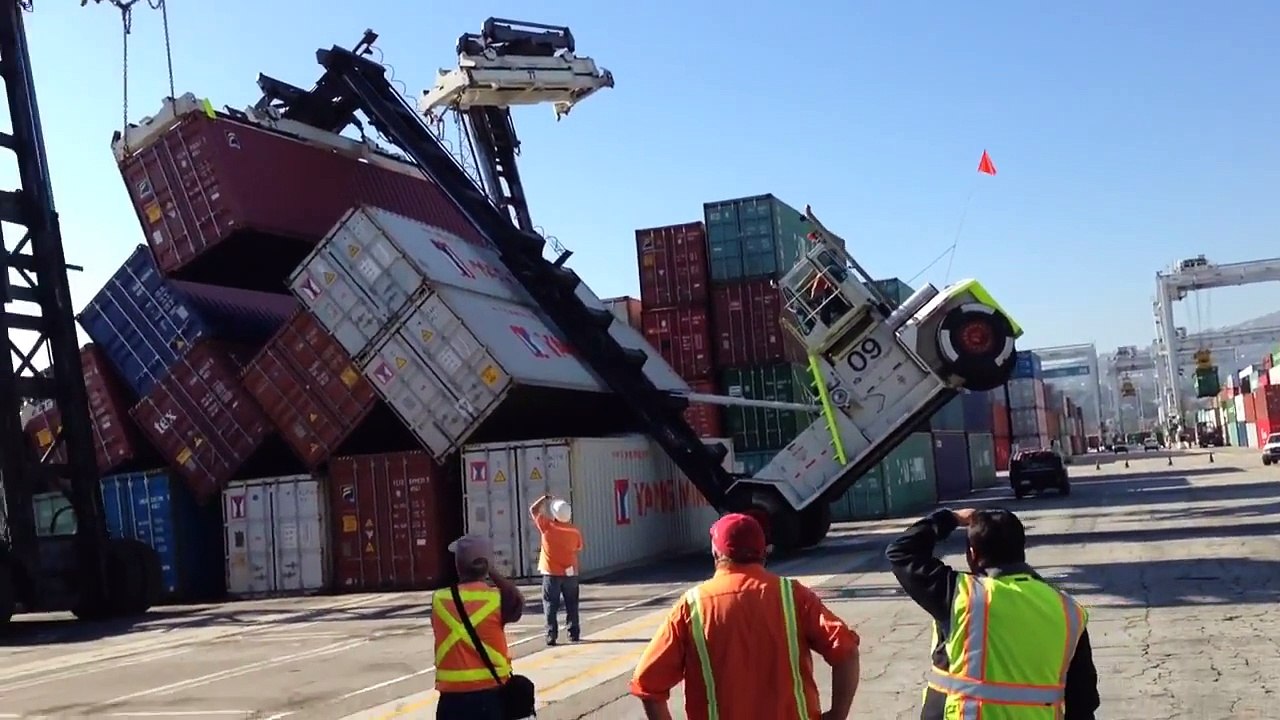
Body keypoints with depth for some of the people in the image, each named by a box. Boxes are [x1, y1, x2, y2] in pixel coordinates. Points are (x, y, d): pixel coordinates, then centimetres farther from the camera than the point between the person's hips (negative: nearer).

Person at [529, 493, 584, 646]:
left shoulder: (547, 527, -11)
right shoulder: (575, 532, -5)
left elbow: (533, 510, 0)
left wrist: (545, 499, 11)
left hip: (551, 573, -2)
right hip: (570, 573, 2)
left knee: (551, 606, 3)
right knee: (572, 605, 12)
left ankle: (551, 635, -3)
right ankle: (574, 633, 14)